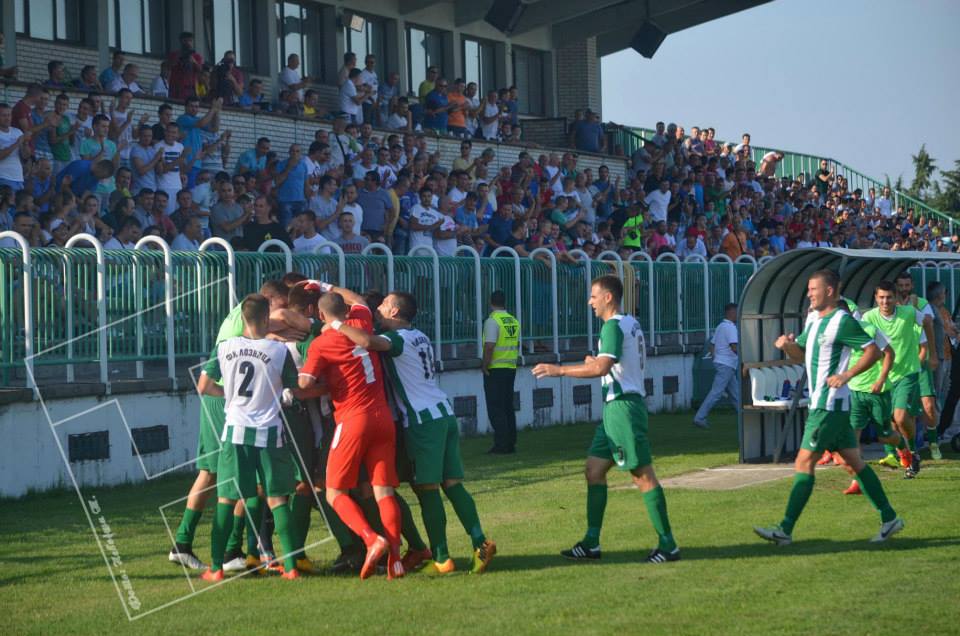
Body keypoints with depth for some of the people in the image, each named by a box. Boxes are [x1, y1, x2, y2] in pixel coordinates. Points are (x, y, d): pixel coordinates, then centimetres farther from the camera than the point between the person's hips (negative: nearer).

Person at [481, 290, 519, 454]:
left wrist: (484, 366, -12)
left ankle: (501, 445, -4)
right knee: (508, 407, 13)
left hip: (495, 369, -7)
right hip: (511, 368, 7)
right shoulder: (514, 321, 10)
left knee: (496, 409, -2)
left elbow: (489, 346, -20)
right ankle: (511, 444, 14)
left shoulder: (492, 321, -13)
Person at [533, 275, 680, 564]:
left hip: (623, 406, -10)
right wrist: (596, 362, 22)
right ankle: (591, 543, 13)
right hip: (617, 407, 10)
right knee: (594, 469, 10)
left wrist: (559, 370, -20)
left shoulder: (614, 326, -14)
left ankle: (668, 545, -2)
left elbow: (602, 367, -25)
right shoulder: (630, 323, 17)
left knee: (643, 474, -7)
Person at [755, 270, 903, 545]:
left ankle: (785, 530, -7)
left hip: (829, 404, -10)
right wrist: (788, 345, 1)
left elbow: (874, 351, -16)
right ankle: (890, 519, 19)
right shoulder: (814, 319, 14)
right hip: (820, 403, 10)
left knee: (804, 462, -9)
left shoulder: (842, 321, -13)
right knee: (855, 461, 13)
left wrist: (847, 375, -25)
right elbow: (801, 354, 22)